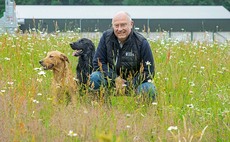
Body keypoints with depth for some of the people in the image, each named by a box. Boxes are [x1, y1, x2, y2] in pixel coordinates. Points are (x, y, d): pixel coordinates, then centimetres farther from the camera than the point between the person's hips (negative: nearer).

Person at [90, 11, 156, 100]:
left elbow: (149, 72, -11)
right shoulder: (106, 37, -7)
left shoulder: (141, 42, -13)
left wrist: (128, 85, -22)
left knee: (148, 89, -33)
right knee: (95, 77, -27)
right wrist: (115, 78, -20)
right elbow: (97, 63, -6)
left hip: (134, 82, -2)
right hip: (111, 79, 2)